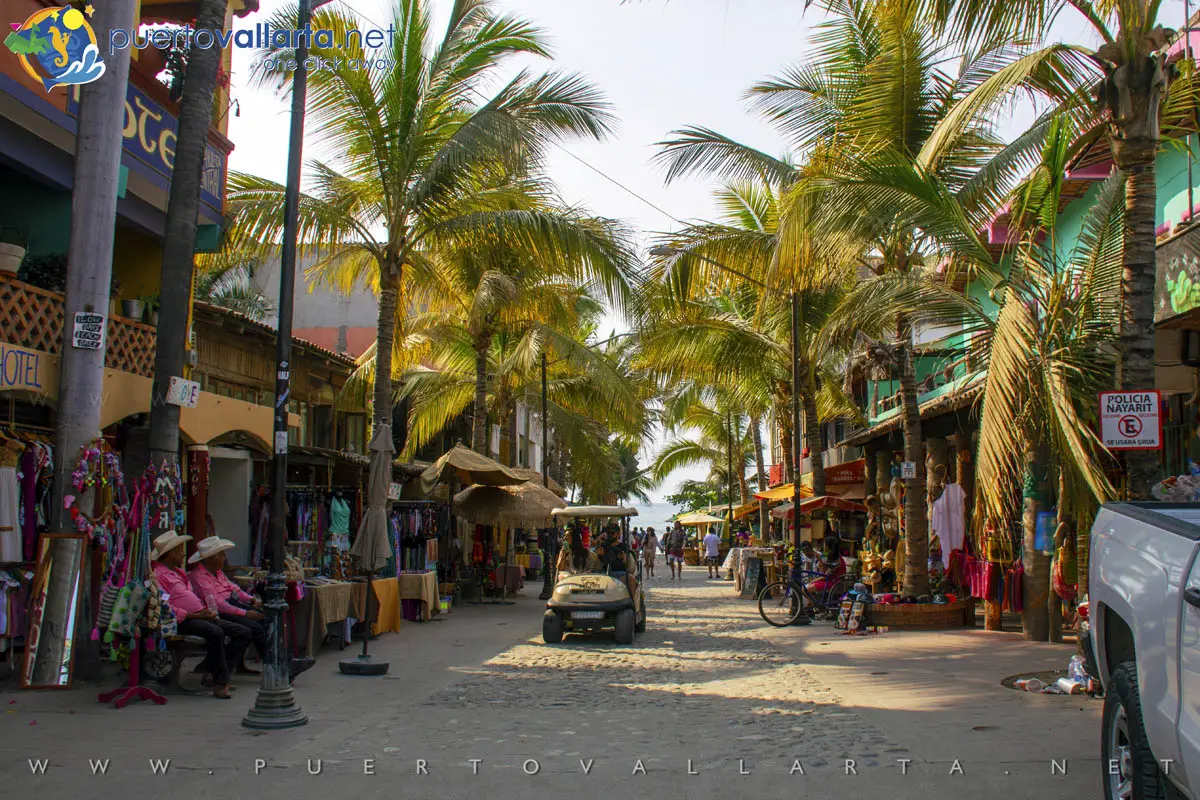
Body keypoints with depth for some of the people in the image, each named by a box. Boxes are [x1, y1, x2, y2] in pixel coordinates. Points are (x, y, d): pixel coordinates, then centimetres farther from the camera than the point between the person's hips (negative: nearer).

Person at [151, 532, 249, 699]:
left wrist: (207, 612, 10)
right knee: (216, 632, -37)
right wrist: (196, 615, -19)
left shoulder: (179, 572, 27)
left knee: (243, 633, -3)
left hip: (201, 616, 10)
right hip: (183, 622, -10)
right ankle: (220, 682, -27)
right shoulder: (158, 575, -4)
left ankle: (213, 671, -8)